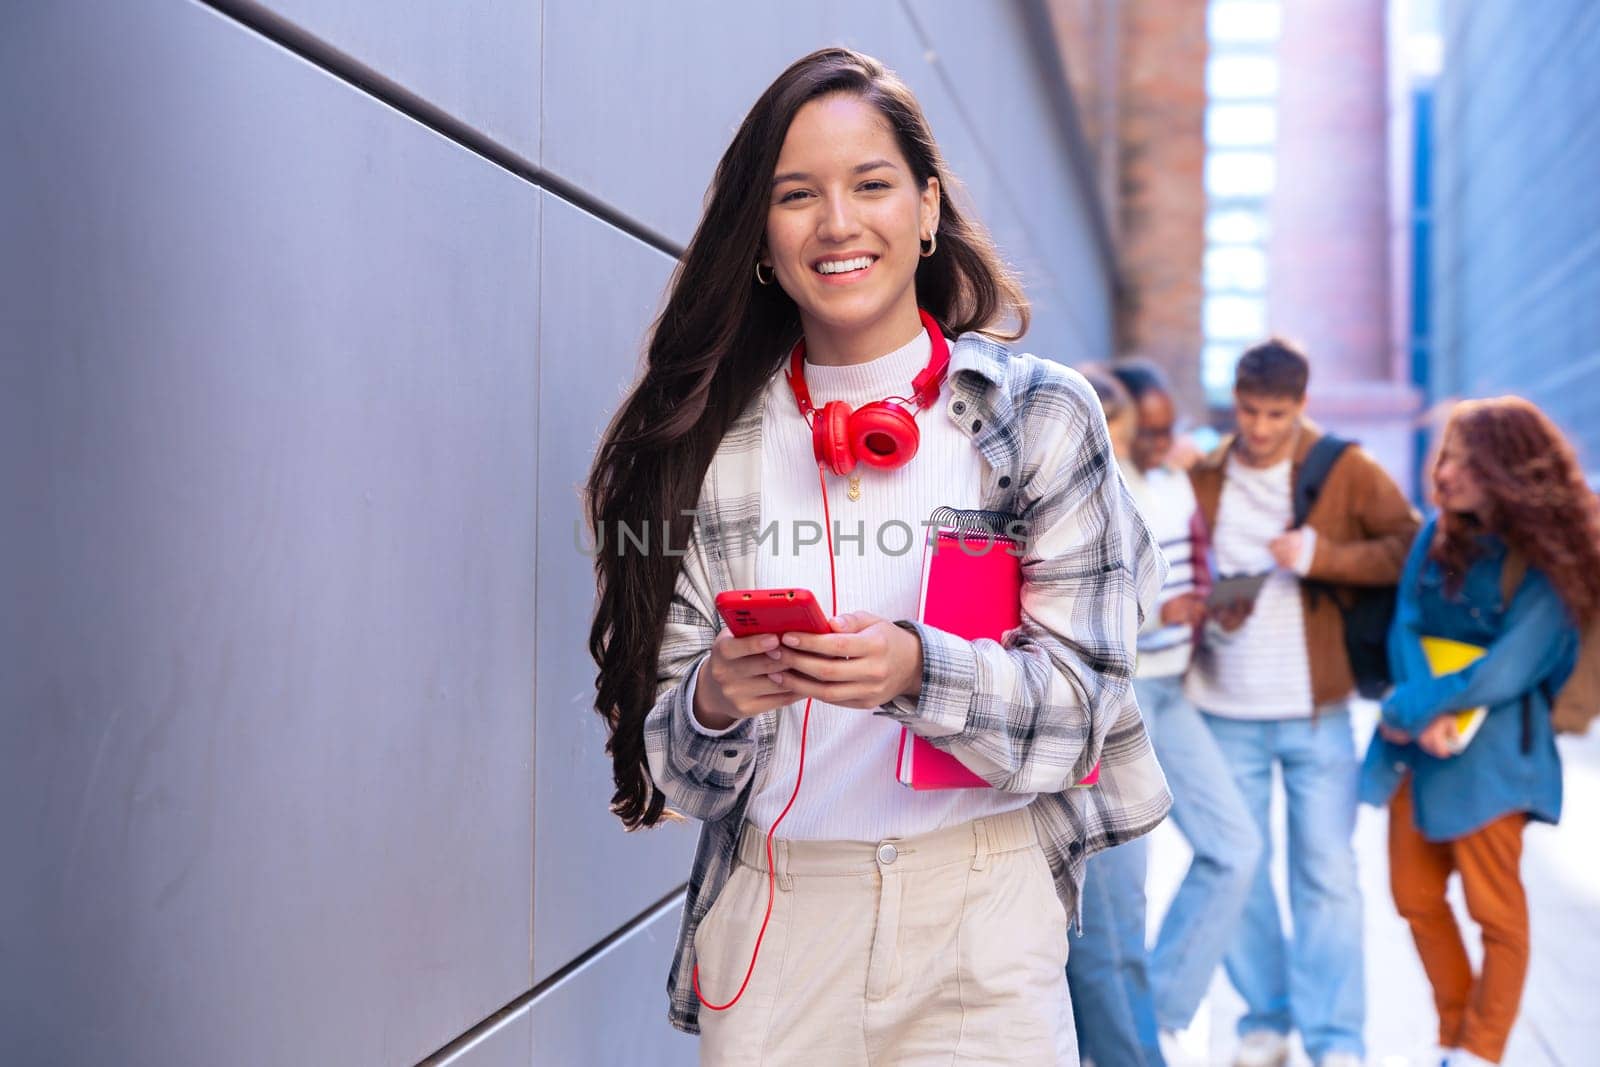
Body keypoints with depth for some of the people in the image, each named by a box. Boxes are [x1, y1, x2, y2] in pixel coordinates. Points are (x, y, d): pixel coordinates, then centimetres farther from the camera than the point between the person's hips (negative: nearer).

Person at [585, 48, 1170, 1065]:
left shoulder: (1041, 413, -3)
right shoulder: (712, 438, 2)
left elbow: (1081, 696, -7)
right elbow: (673, 755, 4)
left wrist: (919, 672, -25)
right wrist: (714, 704, -19)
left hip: (980, 910, -1)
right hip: (771, 912, 2)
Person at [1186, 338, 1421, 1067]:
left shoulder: (1346, 472, -3)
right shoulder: (1200, 480, 3)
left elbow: (1413, 549, -6)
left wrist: (1322, 556, -19)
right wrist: (1206, 606, -10)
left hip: (1317, 714, -2)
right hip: (1224, 714, 2)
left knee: (1327, 875, 1)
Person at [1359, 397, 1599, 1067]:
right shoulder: (1440, 534, 3)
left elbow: (1504, 673, -17)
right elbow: (1406, 627, -2)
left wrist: (1407, 708, -15)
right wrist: (1425, 716, -17)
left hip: (1489, 753, -6)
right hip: (1418, 739, 6)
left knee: (1495, 910, 4)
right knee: (1416, 896, 12)